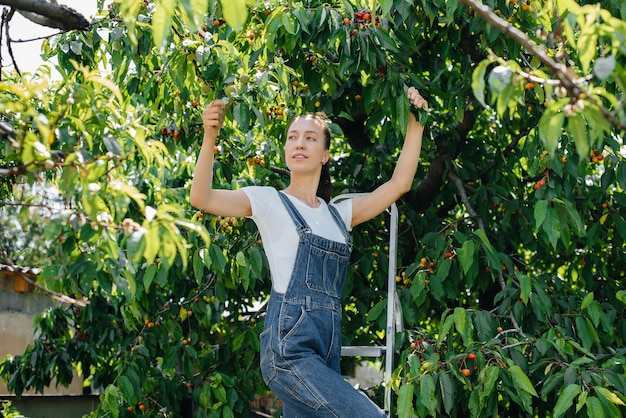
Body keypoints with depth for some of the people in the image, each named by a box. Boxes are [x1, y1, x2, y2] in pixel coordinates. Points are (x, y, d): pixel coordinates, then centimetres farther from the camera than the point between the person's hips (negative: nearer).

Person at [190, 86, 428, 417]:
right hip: (288, 349, -6)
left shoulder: (338, 215, 18)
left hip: (325, 355, 6)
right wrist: (210, 136, -23)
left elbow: (398, 184, 17)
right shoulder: (270, 202, 3)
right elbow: (201, 198, -11)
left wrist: (415, 125, 15)